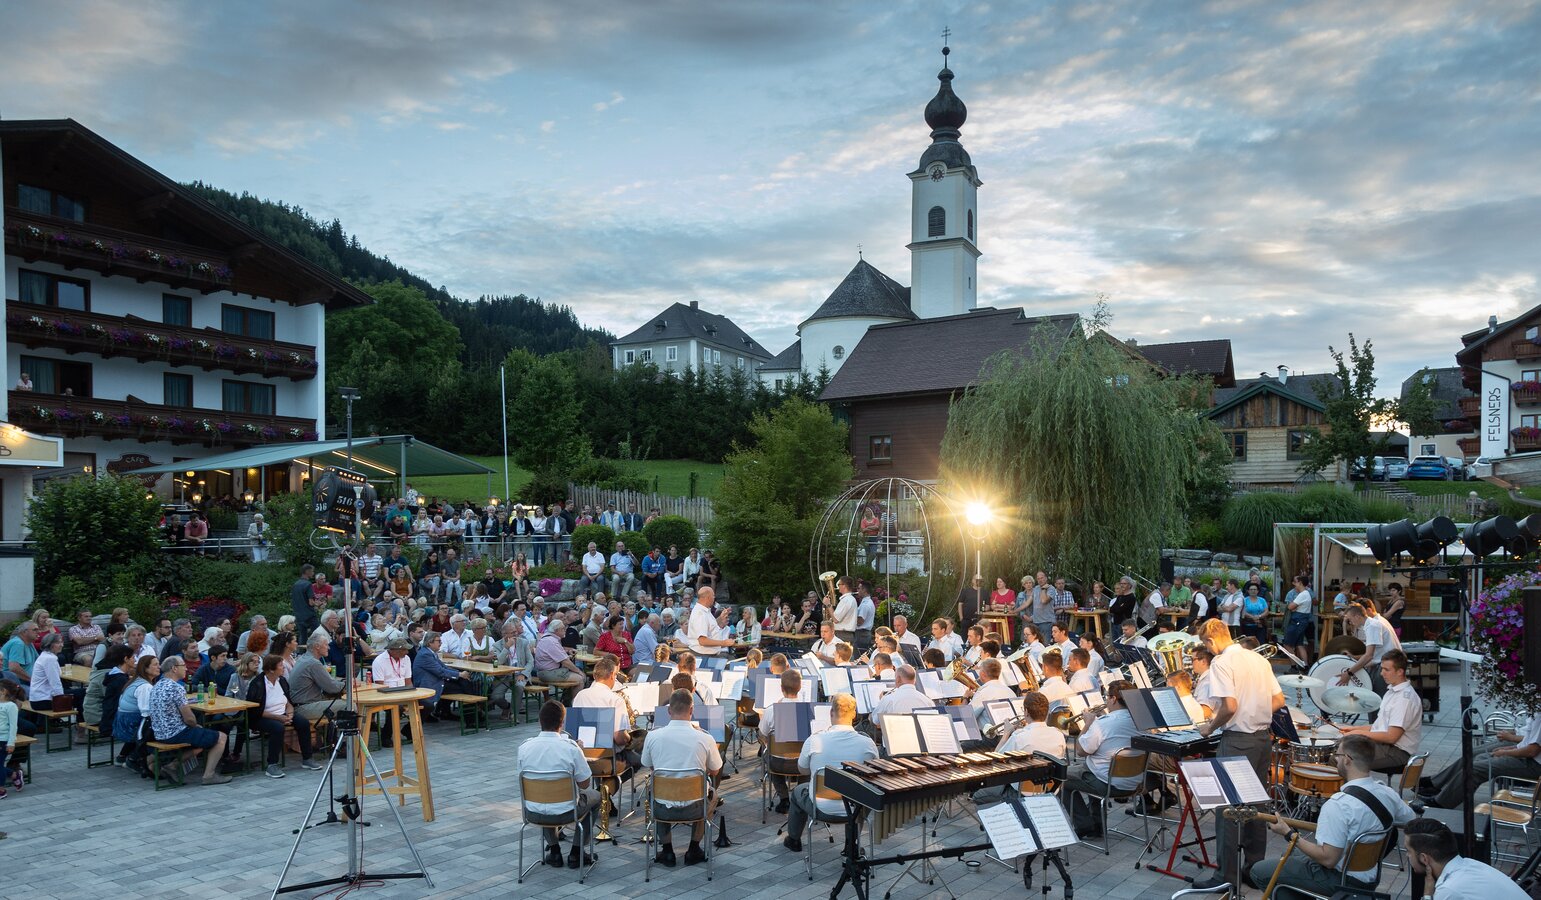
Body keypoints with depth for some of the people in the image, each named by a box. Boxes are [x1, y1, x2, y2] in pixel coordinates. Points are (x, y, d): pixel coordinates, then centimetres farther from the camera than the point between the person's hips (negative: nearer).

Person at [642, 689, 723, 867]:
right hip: (693, 807, -1)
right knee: (711, 795, 33)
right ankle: (694, 850, 30)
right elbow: (714, 772, 2)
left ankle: (667, 851, 30)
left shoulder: (653, 736, -11)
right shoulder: (705, 738, -14)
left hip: (663, 807, 1)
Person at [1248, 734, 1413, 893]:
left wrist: (1288, 833, -19)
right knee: (1296, 852, 30)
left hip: (1340, 881, -8)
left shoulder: (1339, 804, -31)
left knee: (1258, 871, 3)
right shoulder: (1388, 792, -8)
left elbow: (1328, 859, -29)